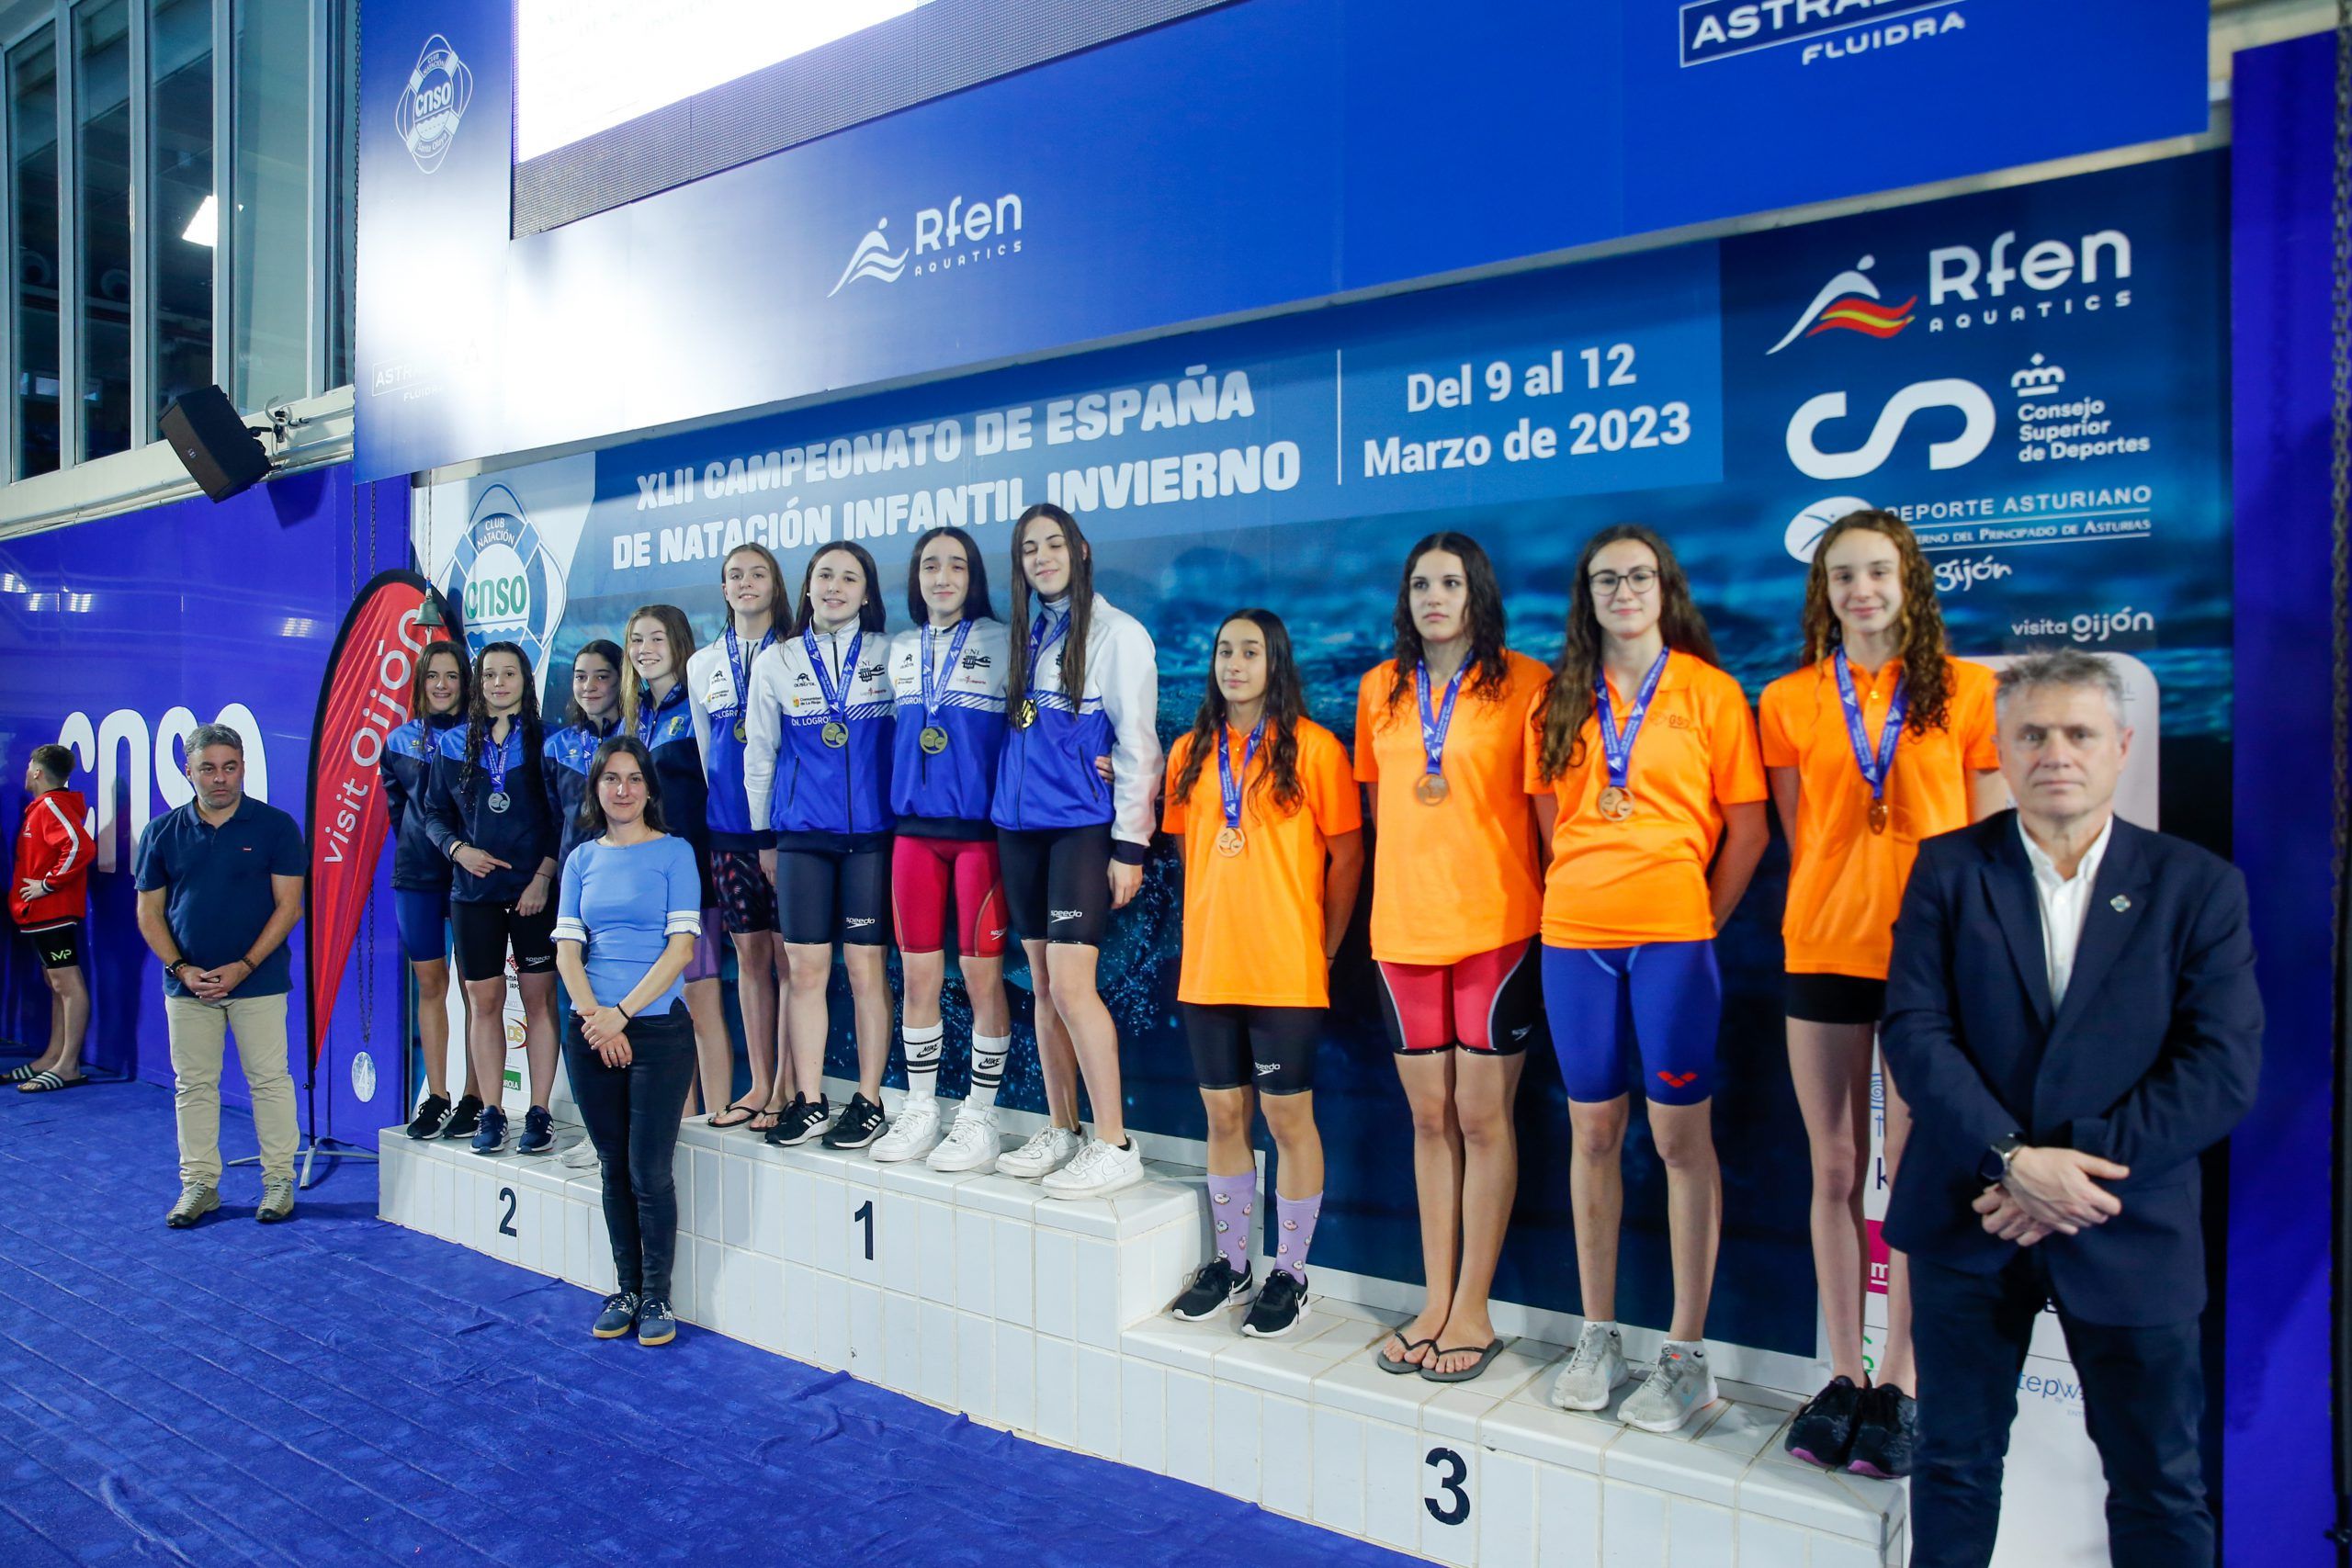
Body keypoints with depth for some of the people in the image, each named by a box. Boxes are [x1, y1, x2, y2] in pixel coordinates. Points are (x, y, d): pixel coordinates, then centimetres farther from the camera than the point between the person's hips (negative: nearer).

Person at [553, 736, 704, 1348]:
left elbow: (682, 946, -7)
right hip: (590, 1031, 4)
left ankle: (657, 1296, 11)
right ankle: (625, 1289, 22)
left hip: (659, 1027, -3)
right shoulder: (582, 859, 11)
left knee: (650, 1171, -2)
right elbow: (567, 947, 5)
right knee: (614, 1167, 11)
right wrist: (593, 1016, -9)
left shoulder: (674, 852, 0)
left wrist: (623, 1011, -13)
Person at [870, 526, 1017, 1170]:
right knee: (917, 976, 7)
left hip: (980, 827, -4)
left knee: (982, 976, -1)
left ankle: (980, 1117, 10)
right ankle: (919, 1111, 19)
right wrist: (895, 805, 17)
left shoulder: (1002, 644, 0)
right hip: (914, 827, 4)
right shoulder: (900, 650, 14)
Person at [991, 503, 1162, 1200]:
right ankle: (1060, 1132, 17)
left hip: (1082, 826, -6)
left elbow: (1137, 745, -7)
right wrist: (1004, 809, 10)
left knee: (1070, 984, -13)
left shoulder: (1117, 633, -3)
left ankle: (1115, 1146, -5)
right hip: (1021, 826, 6)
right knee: (1043, 988, 8)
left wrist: (1130, 846, -11)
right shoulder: (1025, 635, 16)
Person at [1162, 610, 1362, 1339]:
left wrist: (1323, 948, 0)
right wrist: (1214, 925, 8)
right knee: (1224, 1118, 12)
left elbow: (1346, 854, -2)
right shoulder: (1191, 752, 9)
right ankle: (1229, 1263, 26)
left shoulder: (1312, 747, -5)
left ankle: (1290, 1274, 17)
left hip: (1285, 972, -4)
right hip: (1207, 968, 4)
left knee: (1288, 1119, 4)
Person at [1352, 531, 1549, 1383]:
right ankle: (1435, 1303, 21)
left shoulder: (1523, 683, -3)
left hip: (1496, 925, -4)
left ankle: (1472, 1312, 13)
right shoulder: (1381, 688, 10)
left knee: (1482, 1117, 1)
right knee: (1431, 1118, 11)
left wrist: (1552, 903, -3)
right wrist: (1413, 872, 12)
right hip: (1402, 927, 4)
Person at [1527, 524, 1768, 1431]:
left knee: (1680, 1135, 0)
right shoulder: (1561, 700, 10)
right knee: (1593, 1131, 9)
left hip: (1672, 938, -3)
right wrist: (1581, 893, 7)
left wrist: (1701, 922, 1)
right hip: (1574, 937, 3)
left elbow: (1747, 828, 2)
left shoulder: (1708, 691, 1)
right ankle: (1597, 1338, 21)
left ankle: (1687, 1356, 11)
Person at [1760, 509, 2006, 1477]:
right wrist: (1815, 921, 2)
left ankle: (1900, 1382, 14)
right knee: (1834, 1168, 8)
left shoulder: (1967, 691, 2)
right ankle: (1843, 1374, 19)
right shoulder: (1790, 701, 7)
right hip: (1824, 951, 2)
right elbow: (1797, 839, 10)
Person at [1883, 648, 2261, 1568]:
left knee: (2162, 1486, 12)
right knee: (1956, 1461, 14)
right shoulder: (1948, 869, 0)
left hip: (2129, 1226, 0)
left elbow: (2224, 1065, -8)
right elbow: (1914, 1031, -7)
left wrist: (2078, 1168, -16)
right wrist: (2012, 1160, -19)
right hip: (1969, 1216, 0)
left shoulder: (2198, 886, -1)